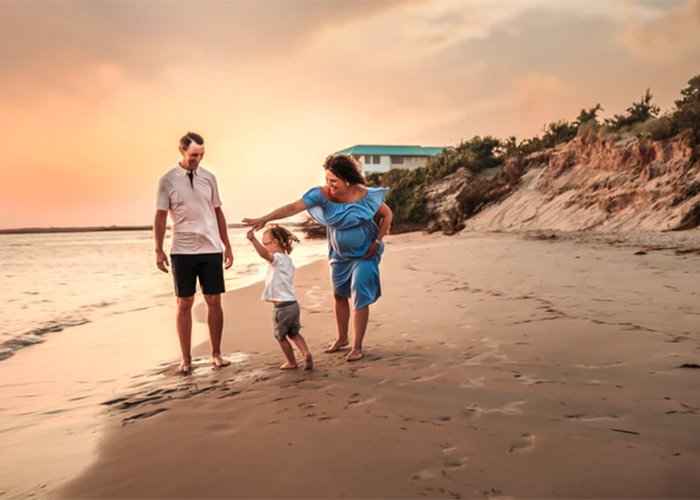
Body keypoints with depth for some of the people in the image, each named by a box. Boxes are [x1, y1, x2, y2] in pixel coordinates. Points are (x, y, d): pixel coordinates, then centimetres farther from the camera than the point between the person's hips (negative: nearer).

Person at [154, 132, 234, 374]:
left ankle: (216, 353, 15)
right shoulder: (167, 180, -1)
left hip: (211, 249, 2)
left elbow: (218, 213, 11)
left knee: (214, 301, 4)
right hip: (182, 251, -2)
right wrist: (158, 250, -5)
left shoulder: (209, 177, 7)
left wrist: (227, 246, 10)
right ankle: (186, 358, 12)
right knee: (184, 303, 3)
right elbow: (160, 217, 0)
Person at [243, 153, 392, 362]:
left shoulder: (365, 196, -24)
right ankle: (342, 338, 36)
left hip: (364, 254, -4)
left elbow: (387, 215, -8)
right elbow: (294, 207, -31)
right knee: (339, 295, 16)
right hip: (339, 254, 4)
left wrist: (377, 242, -16)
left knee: (360, 298, -7)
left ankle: (357, 347, 3)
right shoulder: (322, 194, -20)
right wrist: (265, 218, -43)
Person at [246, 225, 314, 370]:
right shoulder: (288, 260, 13)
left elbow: (264, 254, -36)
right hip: (293, 303, 8)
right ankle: (306, 354, 3)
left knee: (281, 336, 13)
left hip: (282, 307, -8)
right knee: (294, 333, 22)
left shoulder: (278, 258, -15)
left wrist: (253, 239, -47)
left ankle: (291, 362, 25)